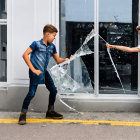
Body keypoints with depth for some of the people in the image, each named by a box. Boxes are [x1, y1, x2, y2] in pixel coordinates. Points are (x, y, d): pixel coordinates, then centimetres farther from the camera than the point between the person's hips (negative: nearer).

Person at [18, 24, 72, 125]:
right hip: (36, 72, -7)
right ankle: (23, 114, 2)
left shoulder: (52, 47, 10)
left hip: (44, 72, 7)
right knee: (32, 93, -11)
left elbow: (58, 60, 16)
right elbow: (25, 55, -15)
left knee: (53, 90, 9)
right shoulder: (36, 44, -9)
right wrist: (33, 70, -18)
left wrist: (66, 59, -7)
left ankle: (50, 111, 26)